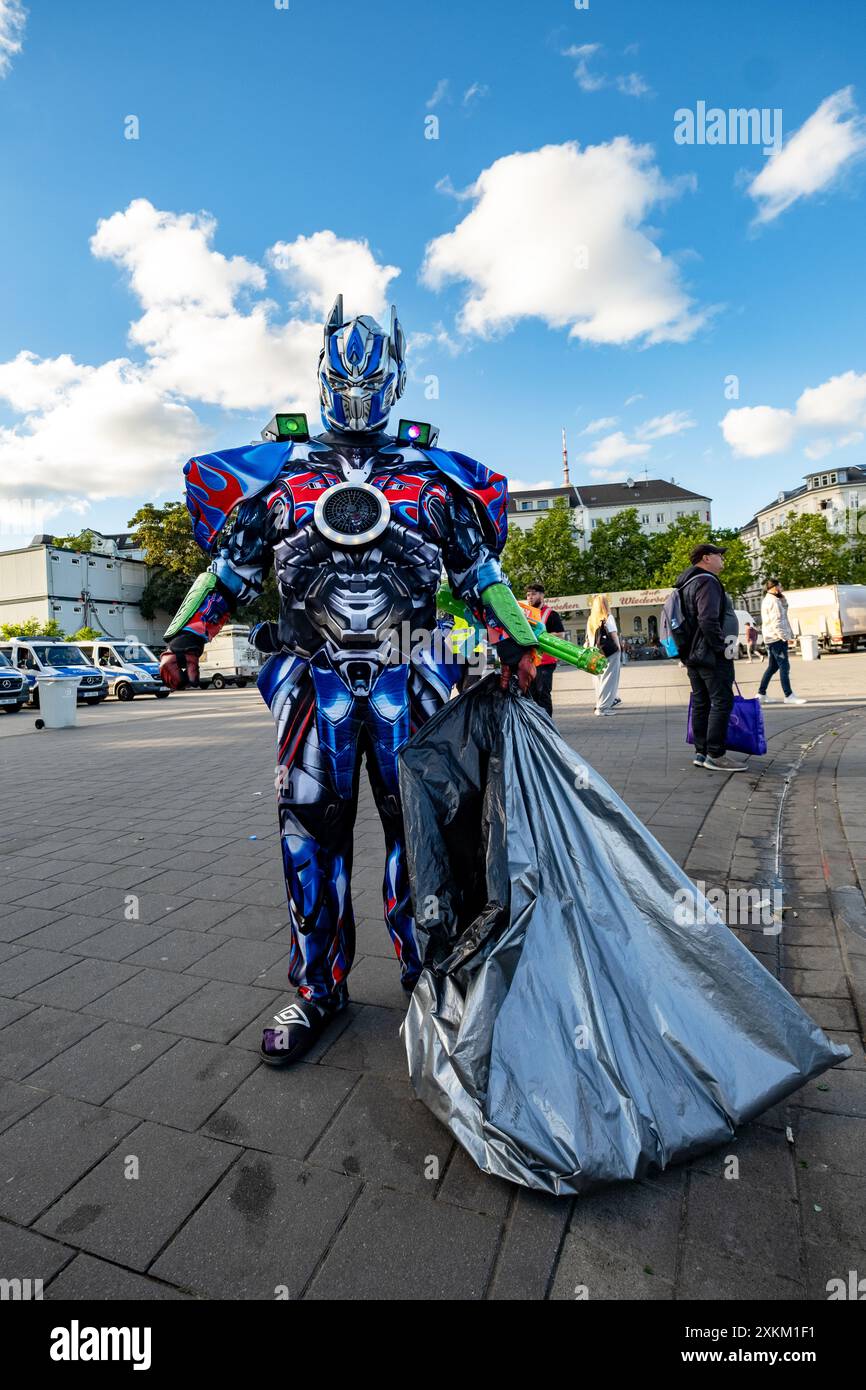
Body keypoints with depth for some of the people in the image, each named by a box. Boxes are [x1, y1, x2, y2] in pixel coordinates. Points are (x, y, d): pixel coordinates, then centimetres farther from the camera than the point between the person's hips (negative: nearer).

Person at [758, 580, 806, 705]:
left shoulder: (767, 600, 18)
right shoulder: (773, 601, -14)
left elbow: (785, 607, 23)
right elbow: (776, 622, -21)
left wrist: (782, 596, 9)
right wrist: (785, 637, -22)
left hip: (770, 638, 11)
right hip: (777, 638, -11)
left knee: (772, 667, 14)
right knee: (784, 667, -10)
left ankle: (761, 693, 17)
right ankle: (788, 696, -10)